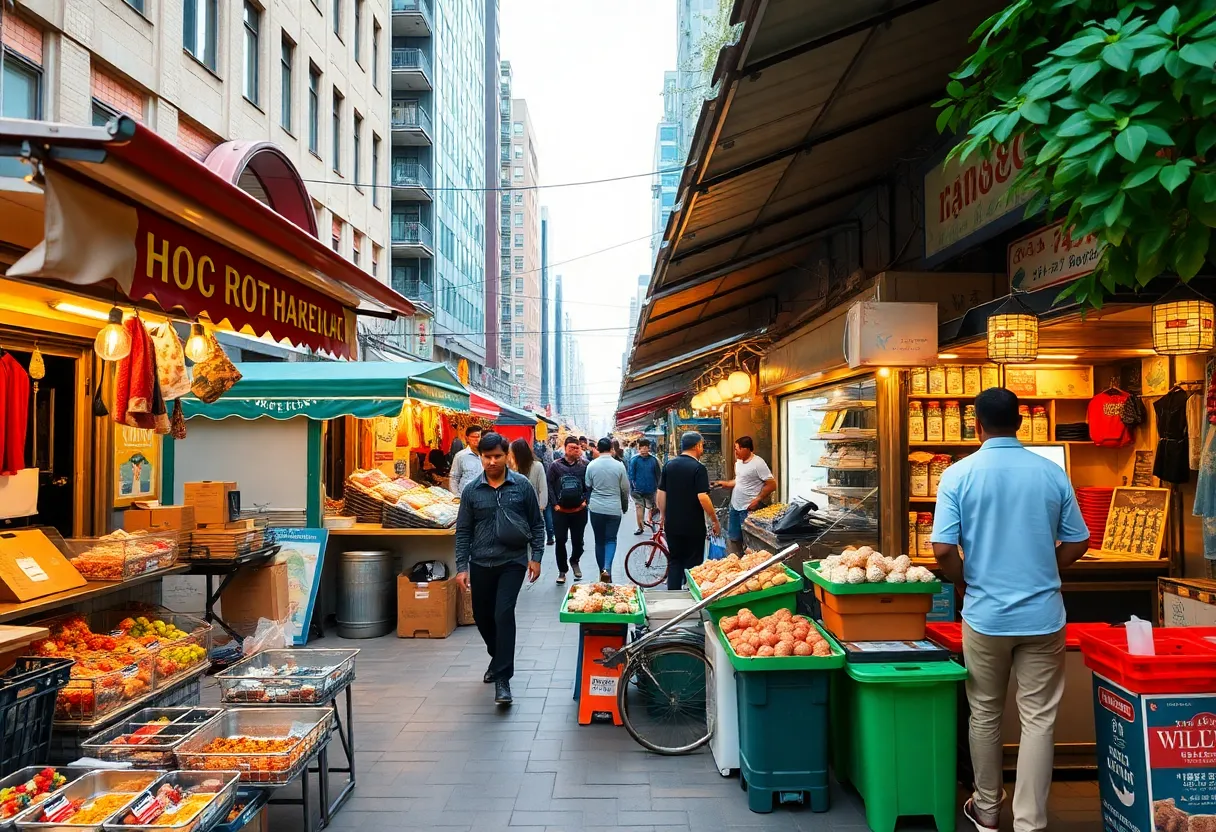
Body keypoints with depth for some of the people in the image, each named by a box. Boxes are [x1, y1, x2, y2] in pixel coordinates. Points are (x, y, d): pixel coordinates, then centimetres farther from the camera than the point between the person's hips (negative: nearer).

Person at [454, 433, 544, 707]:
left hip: (513, 561, -3)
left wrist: (536, 557, -2)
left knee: (504, 614, -15)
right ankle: (498, 658, 42)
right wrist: (461, 567, -2)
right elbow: (463, 531, 3)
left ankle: (502, 678, -7)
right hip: (481, 563, 3)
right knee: (482, 617, 14)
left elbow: (536, 524, 3)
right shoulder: (471, 490, -1)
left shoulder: (522, 485, -3)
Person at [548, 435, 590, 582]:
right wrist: (555, 504, -7)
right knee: (560, 541, 1)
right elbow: (550, 486, -2)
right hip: (560, 510, -1)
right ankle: (562, 570, 16)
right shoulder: (556, 465, -2)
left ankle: (574, 561, 37)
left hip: (579, 510, 1)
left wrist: (585, 500, -5)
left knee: (578, 540, 9)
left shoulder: (584, 465, 0)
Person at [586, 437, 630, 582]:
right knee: (611, 540, 6)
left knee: (599, 541, 12)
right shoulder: (619, 465, -6)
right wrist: (625, 506, 17)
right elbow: (625, 489, 0)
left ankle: (602, 571, 19)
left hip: (596, 508, 1)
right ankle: (607, 568, -14)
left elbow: (588, 487, 6)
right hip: (614, 509, -1)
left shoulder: (591, 465, -4)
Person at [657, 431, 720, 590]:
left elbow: (661, 492, 7)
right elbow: (702, 497, -19)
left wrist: (662, 515, 18)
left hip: (672, 524, 5)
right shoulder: (698, 468, -14)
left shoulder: (669, 465, 3)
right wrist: (714, 520, -9)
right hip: (693, 526, -5)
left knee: (674, 561, 14)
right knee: (693, 564, 7)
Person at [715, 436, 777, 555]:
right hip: (735, 506, 9)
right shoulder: (738, 462, 9)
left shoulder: (758, 463, -17)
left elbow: (772, 485, -17)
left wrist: (757, 500, -18)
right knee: (733, 537, 16)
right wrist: (725, 483, 9)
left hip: (749, 509, -8)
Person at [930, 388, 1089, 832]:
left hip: (985, 614, -1)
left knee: (985, 715, 15)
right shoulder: (1053, 473, -3)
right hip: (1043, 614, 1)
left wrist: (966, 581, 5)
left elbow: (943, 549, -14)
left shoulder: (959, 474, -10)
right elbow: (1076, 543, 4)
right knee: (1038, 719, 9)